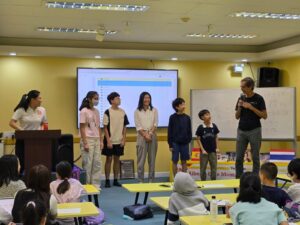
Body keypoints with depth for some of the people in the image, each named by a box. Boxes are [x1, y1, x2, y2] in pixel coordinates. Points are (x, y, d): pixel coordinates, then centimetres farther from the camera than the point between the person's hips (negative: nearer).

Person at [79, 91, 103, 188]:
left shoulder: (96, 111, 10)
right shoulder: (84, 111, -8)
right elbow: (82, 128, -10)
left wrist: (101, 141, 9)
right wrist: (85, 143, -15)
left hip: (96, 140, 6)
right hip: (88, 140, -6)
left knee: (97, 163, 7)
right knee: (87, 163, -1)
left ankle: (96, 184, 14)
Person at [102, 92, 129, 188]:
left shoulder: (122, 112, 5)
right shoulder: (107, 112, -8)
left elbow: (124, 127, 9)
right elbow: (105, 128, -8)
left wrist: (123, 139, 2)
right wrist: (108, 141, -13)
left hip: (119, 141, 4)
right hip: (110, 141, -4)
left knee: (117, 159, 9)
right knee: (109, 159, 2)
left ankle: (115, 180, 17)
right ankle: (107, 180, 10)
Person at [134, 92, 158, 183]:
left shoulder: (154, 110, 8)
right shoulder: (137, 111, 2)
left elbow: (155, 124, 1)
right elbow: (138, 126, -3)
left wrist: (150, 134, -12)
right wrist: (145, 135, -14)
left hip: (152, 136, 2)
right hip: (142, 136, -2)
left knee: (152, 158, 4)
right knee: (141, 159, -3)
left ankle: (151, 179, 10)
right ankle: (140, 180, 2)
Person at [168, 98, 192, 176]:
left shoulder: (187, 117, 3)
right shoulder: (172, 117, -5)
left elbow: (189, 131, 8)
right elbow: (170, 132, -4)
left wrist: (189, 140, -1)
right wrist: (170, 144, -6)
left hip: (185, 143, 3)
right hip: (175, 143, -3)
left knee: (184, 161, 8)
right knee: (175, 161, 4)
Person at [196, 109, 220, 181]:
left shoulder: (214, 126, -1)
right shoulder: (200, 127, -9)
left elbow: (216, 137, 8)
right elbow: (198, 139, -5)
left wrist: (217, 148, 1)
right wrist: (202, 149, -10)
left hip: (213, 151, 2)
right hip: (204, 151, -2)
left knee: (214, 168, 8)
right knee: (203, 168, 6)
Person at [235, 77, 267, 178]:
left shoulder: (258, 98, -7)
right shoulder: (241, 98, 7)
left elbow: (264, 116, -11)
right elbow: (237, 116, 10)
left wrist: (251, 107, -18)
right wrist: (239, 107, -9)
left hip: (254, 131, -4)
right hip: (241, 131, 4)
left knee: (255, 157, 2)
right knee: (239, 157, 5)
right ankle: (238, 179, 14)